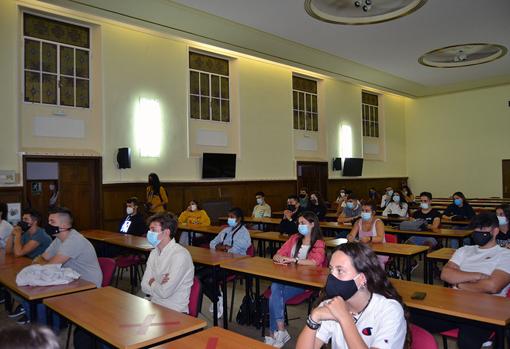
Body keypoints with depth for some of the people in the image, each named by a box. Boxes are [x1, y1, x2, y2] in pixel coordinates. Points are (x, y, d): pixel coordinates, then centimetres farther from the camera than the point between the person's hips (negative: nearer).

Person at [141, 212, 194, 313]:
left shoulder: (180, 255, -20)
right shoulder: (154, 253, 8)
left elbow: (165, 292, -22)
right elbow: (144, 287, 6)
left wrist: (152, 282, -4)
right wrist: (158, 284, -14)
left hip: (174, 311, -7)